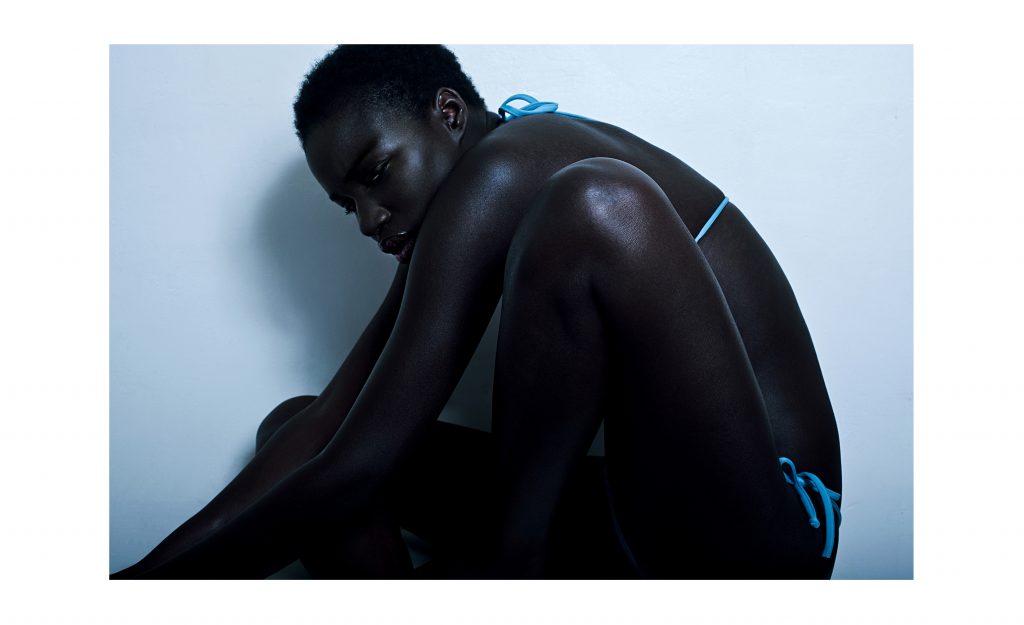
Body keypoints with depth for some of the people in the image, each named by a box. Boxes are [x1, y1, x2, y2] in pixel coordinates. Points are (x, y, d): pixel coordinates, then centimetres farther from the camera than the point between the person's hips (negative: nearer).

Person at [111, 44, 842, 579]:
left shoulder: (502, 166, -15)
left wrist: (151, 574, -10)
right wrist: (157, 567, -4)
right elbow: (325, 429, 2)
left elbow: (350, 478, -19)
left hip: (760, 533, -8)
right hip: (632, 532, 8)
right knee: (295, 426, 7)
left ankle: (505, 561, -15)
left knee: (597, 205, -32)